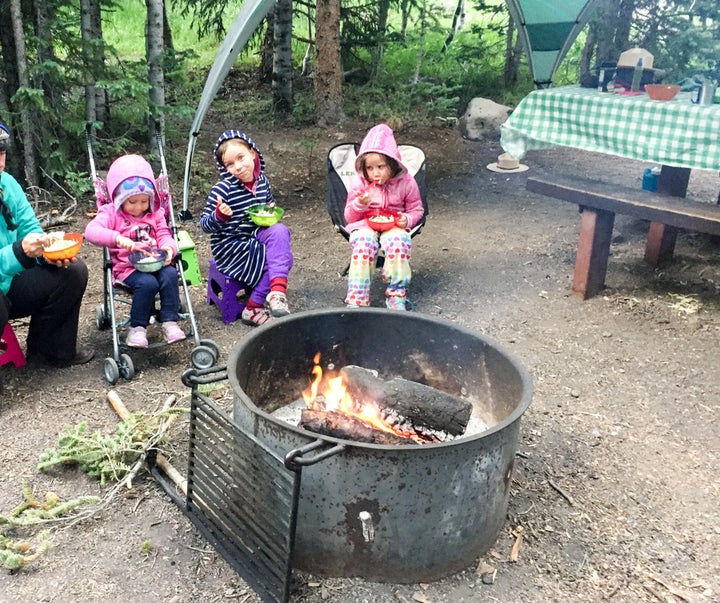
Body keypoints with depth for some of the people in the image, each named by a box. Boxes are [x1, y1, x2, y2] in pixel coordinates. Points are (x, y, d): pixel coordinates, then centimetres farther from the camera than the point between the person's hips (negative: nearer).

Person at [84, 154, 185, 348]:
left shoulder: (155, 213, 13)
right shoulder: (111, 213, 0)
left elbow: (164, 235, 9)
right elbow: (91, 231, -16)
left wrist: (169, 248, -18)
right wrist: (117, 238, -35)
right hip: (127, 267, -4)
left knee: (170, 274, -28)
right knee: (148, 283, -32)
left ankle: (169, 322, -17)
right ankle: (137, 328, -13)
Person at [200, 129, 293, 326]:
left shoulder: (262, 181, -1)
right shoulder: (223, 188, -19)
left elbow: (270, 203, 21)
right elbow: (204, 223, -16)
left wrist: (272, 212, -2)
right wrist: (220, 216, -36)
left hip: (254, 238, 6)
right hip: (228, 245, -6)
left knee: (280, 231, -23)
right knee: (279, 256, -21)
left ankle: (277, 293, -25)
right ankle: (254, 308, -12)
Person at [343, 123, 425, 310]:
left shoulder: (406, 182, -4)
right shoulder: (359, 182, -3)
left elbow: (417, 209, 10)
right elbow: (350, 217, 3)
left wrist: (408, 219, -14)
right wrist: (359, 204, -20)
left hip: (394, 225, 0)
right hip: (365, 225, 0)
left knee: (398, 241, -35)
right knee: (364, 243, -35)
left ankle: (396, 295, -21)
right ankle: (356, 300, -31)